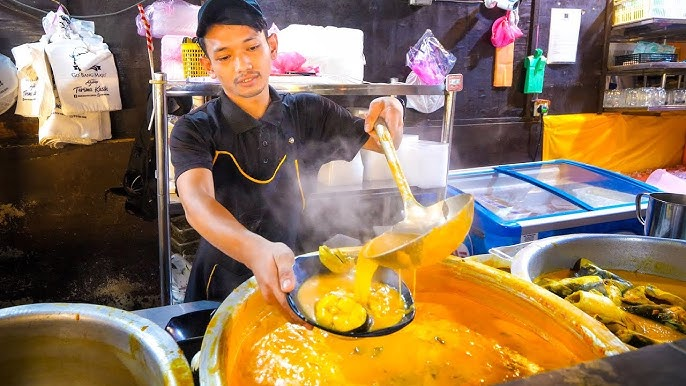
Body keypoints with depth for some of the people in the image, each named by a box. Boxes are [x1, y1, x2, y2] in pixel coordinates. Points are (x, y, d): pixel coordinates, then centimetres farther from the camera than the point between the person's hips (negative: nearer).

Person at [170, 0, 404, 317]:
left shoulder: (309, 112, -3)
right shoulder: (194, 131, -12)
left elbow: (383, 144, 6)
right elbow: (197, 202, -31)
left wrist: (391, 117, -19)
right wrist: (256, 251, -52)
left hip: (294, 278, 1)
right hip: (222, 288, 0)